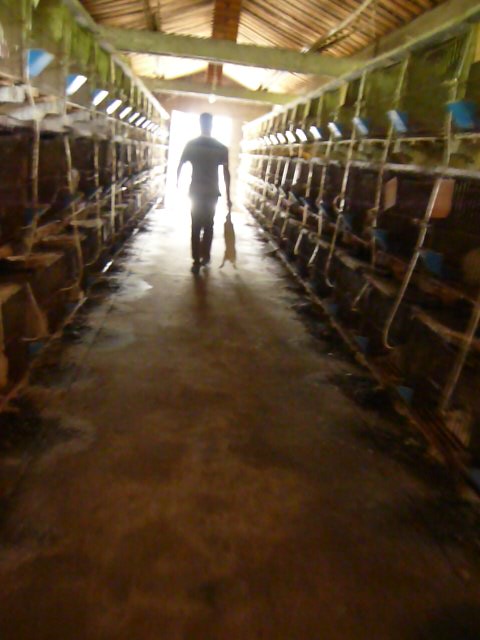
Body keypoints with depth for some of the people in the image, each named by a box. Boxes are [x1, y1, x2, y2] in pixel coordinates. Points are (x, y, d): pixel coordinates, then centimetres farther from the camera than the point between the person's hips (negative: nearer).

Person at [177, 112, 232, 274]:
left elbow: (180, 167, -1)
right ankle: (205, 257, 24)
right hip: (212, 192, 1)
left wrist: (177, 183, 17)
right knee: (208, 225, 15)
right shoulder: (221, 148, -2)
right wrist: (228, 197, -1)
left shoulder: (191, 144, -3)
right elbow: (226, 173, -5)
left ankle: (196, 262, 0)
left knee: (196, 227, 3)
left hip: (196, 191, -1)